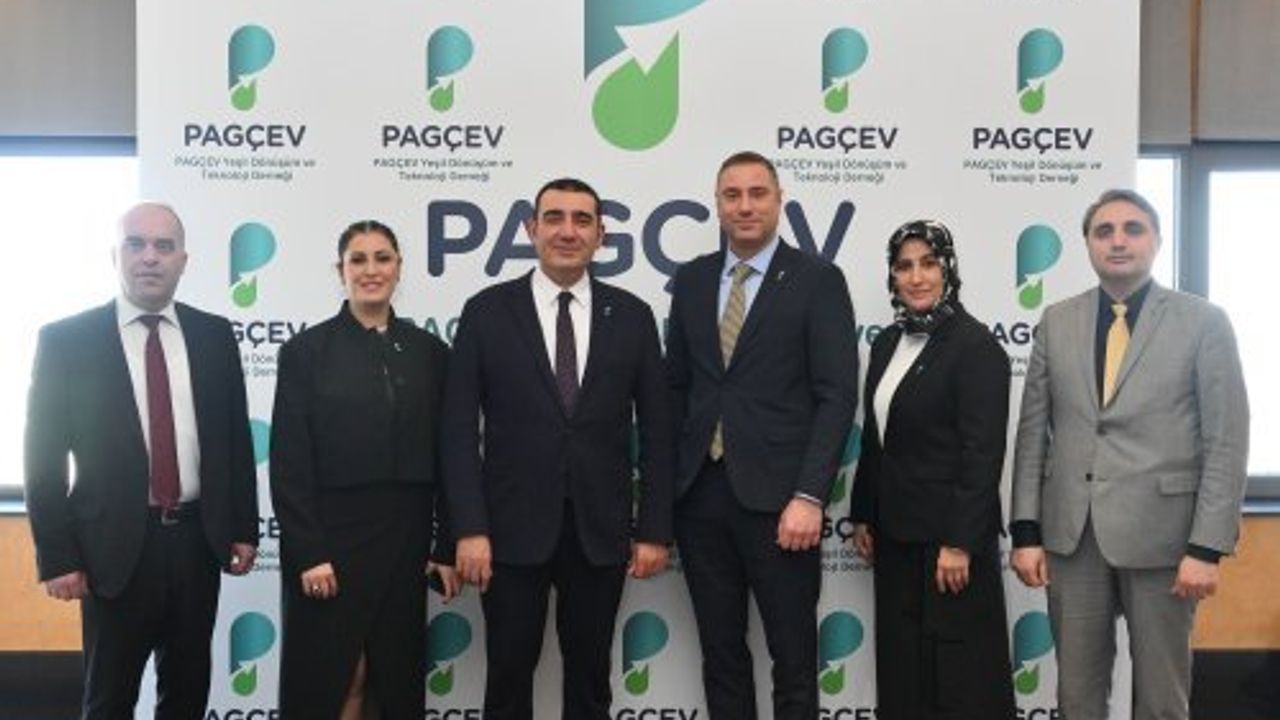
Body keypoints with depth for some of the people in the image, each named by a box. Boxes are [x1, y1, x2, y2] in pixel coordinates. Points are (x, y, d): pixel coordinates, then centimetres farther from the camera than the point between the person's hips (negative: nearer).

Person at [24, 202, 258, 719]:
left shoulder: (214, 335, 4)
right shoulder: (65, 339, -4)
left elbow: (236, 438, 8)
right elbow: (44, 457, -4)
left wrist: (244, 529, 4)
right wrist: (57, 557, -8)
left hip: (198, 540, 3)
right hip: (116, 546, -2)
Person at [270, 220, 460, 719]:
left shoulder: (429, 352, 5)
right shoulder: (306, 350, -3)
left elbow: (445, 457, 6)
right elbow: (289, 463, -6)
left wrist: (449, 548, 3)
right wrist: (307, 553, -12)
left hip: (405, 538, 3)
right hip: (331, 536, -3)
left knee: (399, 678, 9)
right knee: (331, 680, 3)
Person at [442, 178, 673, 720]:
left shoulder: (632, 316, 4)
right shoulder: (487, 311, -1)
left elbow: (655, 431, 5)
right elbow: (460, 429, -3)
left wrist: (654, 531, 0)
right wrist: (469, 529, -10)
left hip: (600, 531, 2)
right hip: (512, 529, -1)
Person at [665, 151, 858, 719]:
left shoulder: (818, 280, -2)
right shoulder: (691, 280, 11)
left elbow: (837, 396, -8)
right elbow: (676, 385, 13)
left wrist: (809, 497, -16)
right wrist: (666, 482, 7)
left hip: (776, 497, -4)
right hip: (699, 494, 4)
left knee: (794, 656, 7)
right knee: (720, 651, 13)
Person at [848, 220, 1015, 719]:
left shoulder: (975, 346, -12)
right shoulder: (888, 342, 9)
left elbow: (984, 453, -16)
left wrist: (960, 543, -19)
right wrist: (862, 514, 13)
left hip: (948, 536, -7)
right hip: (895, 535, 7)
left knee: (958, 671, 3)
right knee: (900, 664, 13)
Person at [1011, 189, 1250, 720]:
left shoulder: (1203, 322, -2)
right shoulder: (1057, 322, 7)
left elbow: (1227, 444, -5)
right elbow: (1033, 432, 6)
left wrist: (1207, 547, -11)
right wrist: (1025, 531, 1)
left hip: (1161, 534, -2)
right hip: (1071, 533, 2)